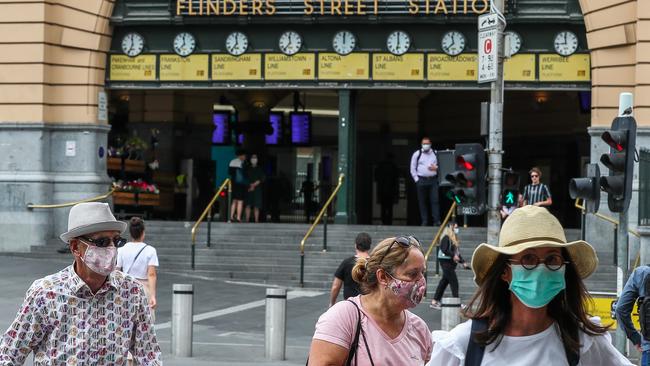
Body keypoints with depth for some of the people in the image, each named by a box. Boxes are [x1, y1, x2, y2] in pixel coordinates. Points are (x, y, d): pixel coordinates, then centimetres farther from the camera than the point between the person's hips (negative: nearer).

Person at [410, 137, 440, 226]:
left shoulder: (436, 154, 10)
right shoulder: (417, 154, 6)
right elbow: (413, 168, 8)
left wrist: (436, 168, -5)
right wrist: (416, 179, 0)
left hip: (433, 179, 0)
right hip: (421, 180, 0)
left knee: (435, 200, -7)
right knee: (422, 202, 1)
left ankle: (436, 220, -7)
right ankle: (424, 221, 7)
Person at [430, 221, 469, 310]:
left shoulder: (454, 238, 18)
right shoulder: (446, 238, -12)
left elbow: (456, 252, 21)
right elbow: (444, 250, -22)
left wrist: (463, 262, 16)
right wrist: (453, 255, -25)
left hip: (451, 263, 10)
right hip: (446, 262, -10)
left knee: (444, 282, 9)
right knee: (454, 282, -9)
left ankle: (434, 302, 12)